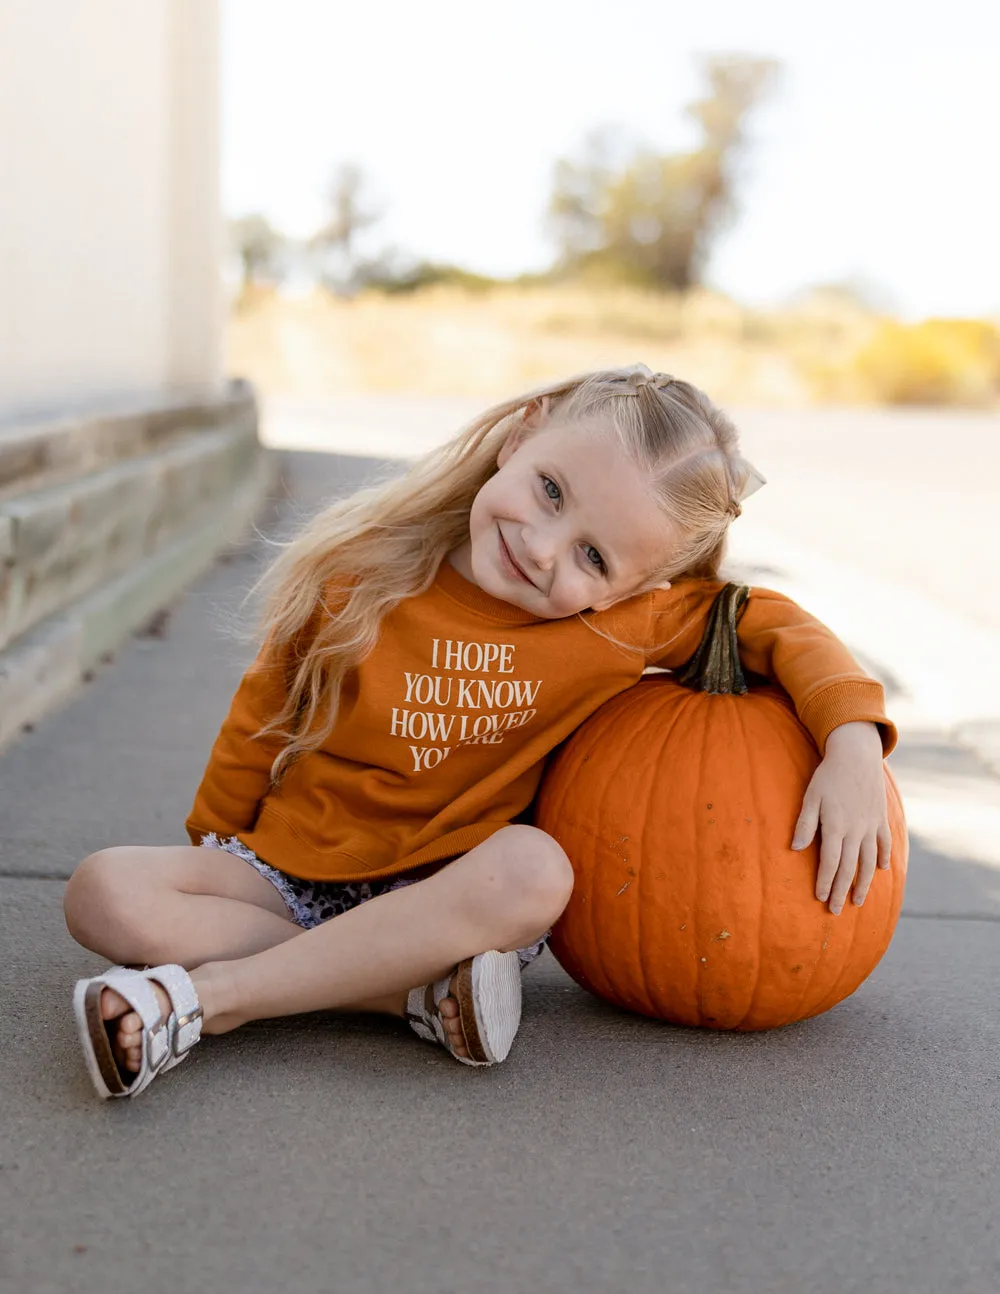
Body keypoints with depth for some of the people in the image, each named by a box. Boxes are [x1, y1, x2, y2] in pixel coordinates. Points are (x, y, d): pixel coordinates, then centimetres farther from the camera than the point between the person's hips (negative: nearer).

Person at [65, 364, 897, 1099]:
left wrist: (853, 742, -18)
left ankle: (209, 998, -27)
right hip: (287, 868, 1)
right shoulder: (363, 575, -13)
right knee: (105, 894, -24)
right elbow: (262, 720, 2)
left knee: (534, 869, -36)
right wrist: (208, 856, 13)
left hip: (447, 892, 0)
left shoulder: (631, 621, -10)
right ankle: (420, 992, -24)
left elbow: (773, 623, 0)